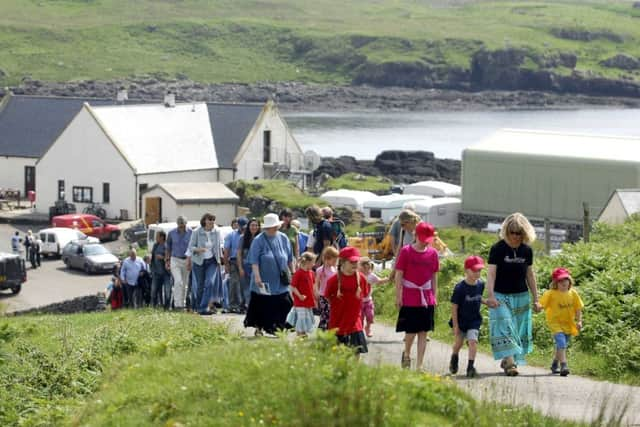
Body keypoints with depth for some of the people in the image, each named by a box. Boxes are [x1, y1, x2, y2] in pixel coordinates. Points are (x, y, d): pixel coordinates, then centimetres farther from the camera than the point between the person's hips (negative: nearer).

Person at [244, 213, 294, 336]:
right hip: (264, 282, -3)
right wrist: (257, 276, -19)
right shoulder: (259, 240, -7)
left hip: (280, 282, 3)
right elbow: (254, 261, -11)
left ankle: (278, 327, 3)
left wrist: (292, 273, 16)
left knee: (283, 305, -5)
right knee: (262, 306, 3)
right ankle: (259, 328, 18)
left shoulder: (283, 238, 7)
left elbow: (290, 258, 15)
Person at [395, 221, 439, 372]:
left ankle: (419, 366, 9)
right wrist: (398, 296, -6)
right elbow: (399, 275, -3)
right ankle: (406, 354, 29)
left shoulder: (433, 253, 5)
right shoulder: (406, 251, -5)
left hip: (427, 299, 3)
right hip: (409, 298, -3)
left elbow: (434, 276, 13)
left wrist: (434, 296, 10)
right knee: (411, 331, -1)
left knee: (423, 332, 3)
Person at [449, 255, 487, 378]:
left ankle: (471, 366, -13)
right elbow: (454, 307, -15)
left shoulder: (480, 284, -5)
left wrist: (486, 302, -4)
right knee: (458, 342, 14)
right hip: (461, 321, -2)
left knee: (473, 341, -16)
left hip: (474, 320, 2)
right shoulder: (460, 288, -20)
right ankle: (454, 359, 45)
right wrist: (455, 325, -14)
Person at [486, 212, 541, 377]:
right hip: (501, 296, -5)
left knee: (519, 330, 7)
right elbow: (491, 272, -14)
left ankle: (507, 360, 20)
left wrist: (535, 299, 12)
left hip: (521, 296, 5)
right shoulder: (498, 249, -9)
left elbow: (530, 274, 12)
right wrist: (490, 295, -26)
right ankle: (510, 363, -21)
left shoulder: (527, 250, 4)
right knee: (505, 328, -14)